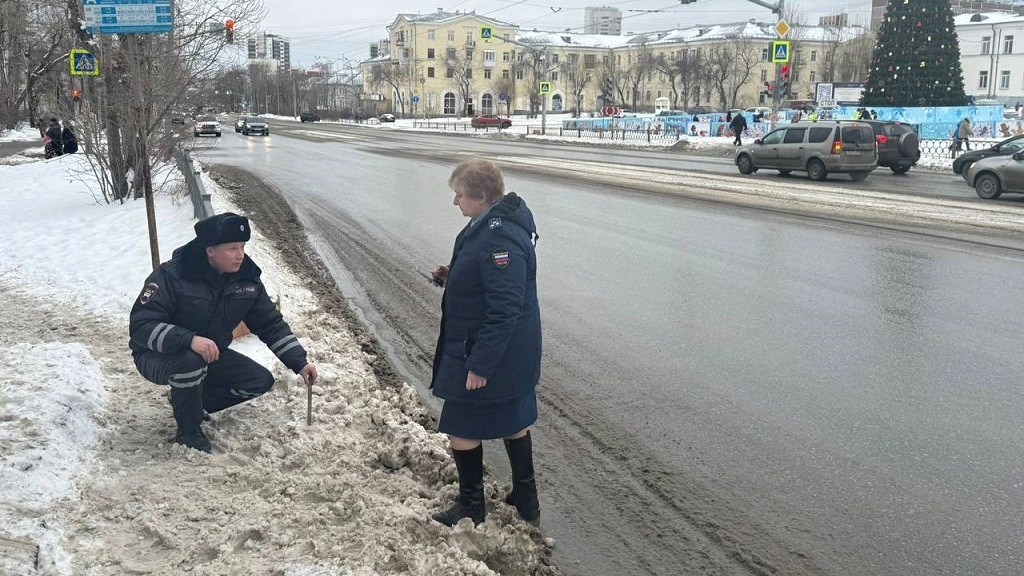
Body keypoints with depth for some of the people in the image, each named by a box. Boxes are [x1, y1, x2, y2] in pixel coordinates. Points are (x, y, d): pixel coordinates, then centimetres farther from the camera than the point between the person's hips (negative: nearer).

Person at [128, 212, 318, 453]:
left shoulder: (247, 278, -9)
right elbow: (141, 325, -31)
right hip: (157, 357, -6)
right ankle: (188, 433, -14)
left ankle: (187, 401, 11)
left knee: (261, 381, -5)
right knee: (191, 360, -39)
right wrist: (189, 339, -46)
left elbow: (271, 324, -1)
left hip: (211, 357, 6)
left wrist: (299, 362, -11)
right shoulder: (171, 276, -26)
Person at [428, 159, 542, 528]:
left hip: (488, 353, -10)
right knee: (514, 423, 20)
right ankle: (525, 502, 34)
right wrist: (453, 278, 4)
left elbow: (504, 310, -29)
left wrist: (479, 364, -26)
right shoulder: (492, 223, 5)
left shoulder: (498, 237, -27)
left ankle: (471, 509, 24)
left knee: (463, 429, 7)